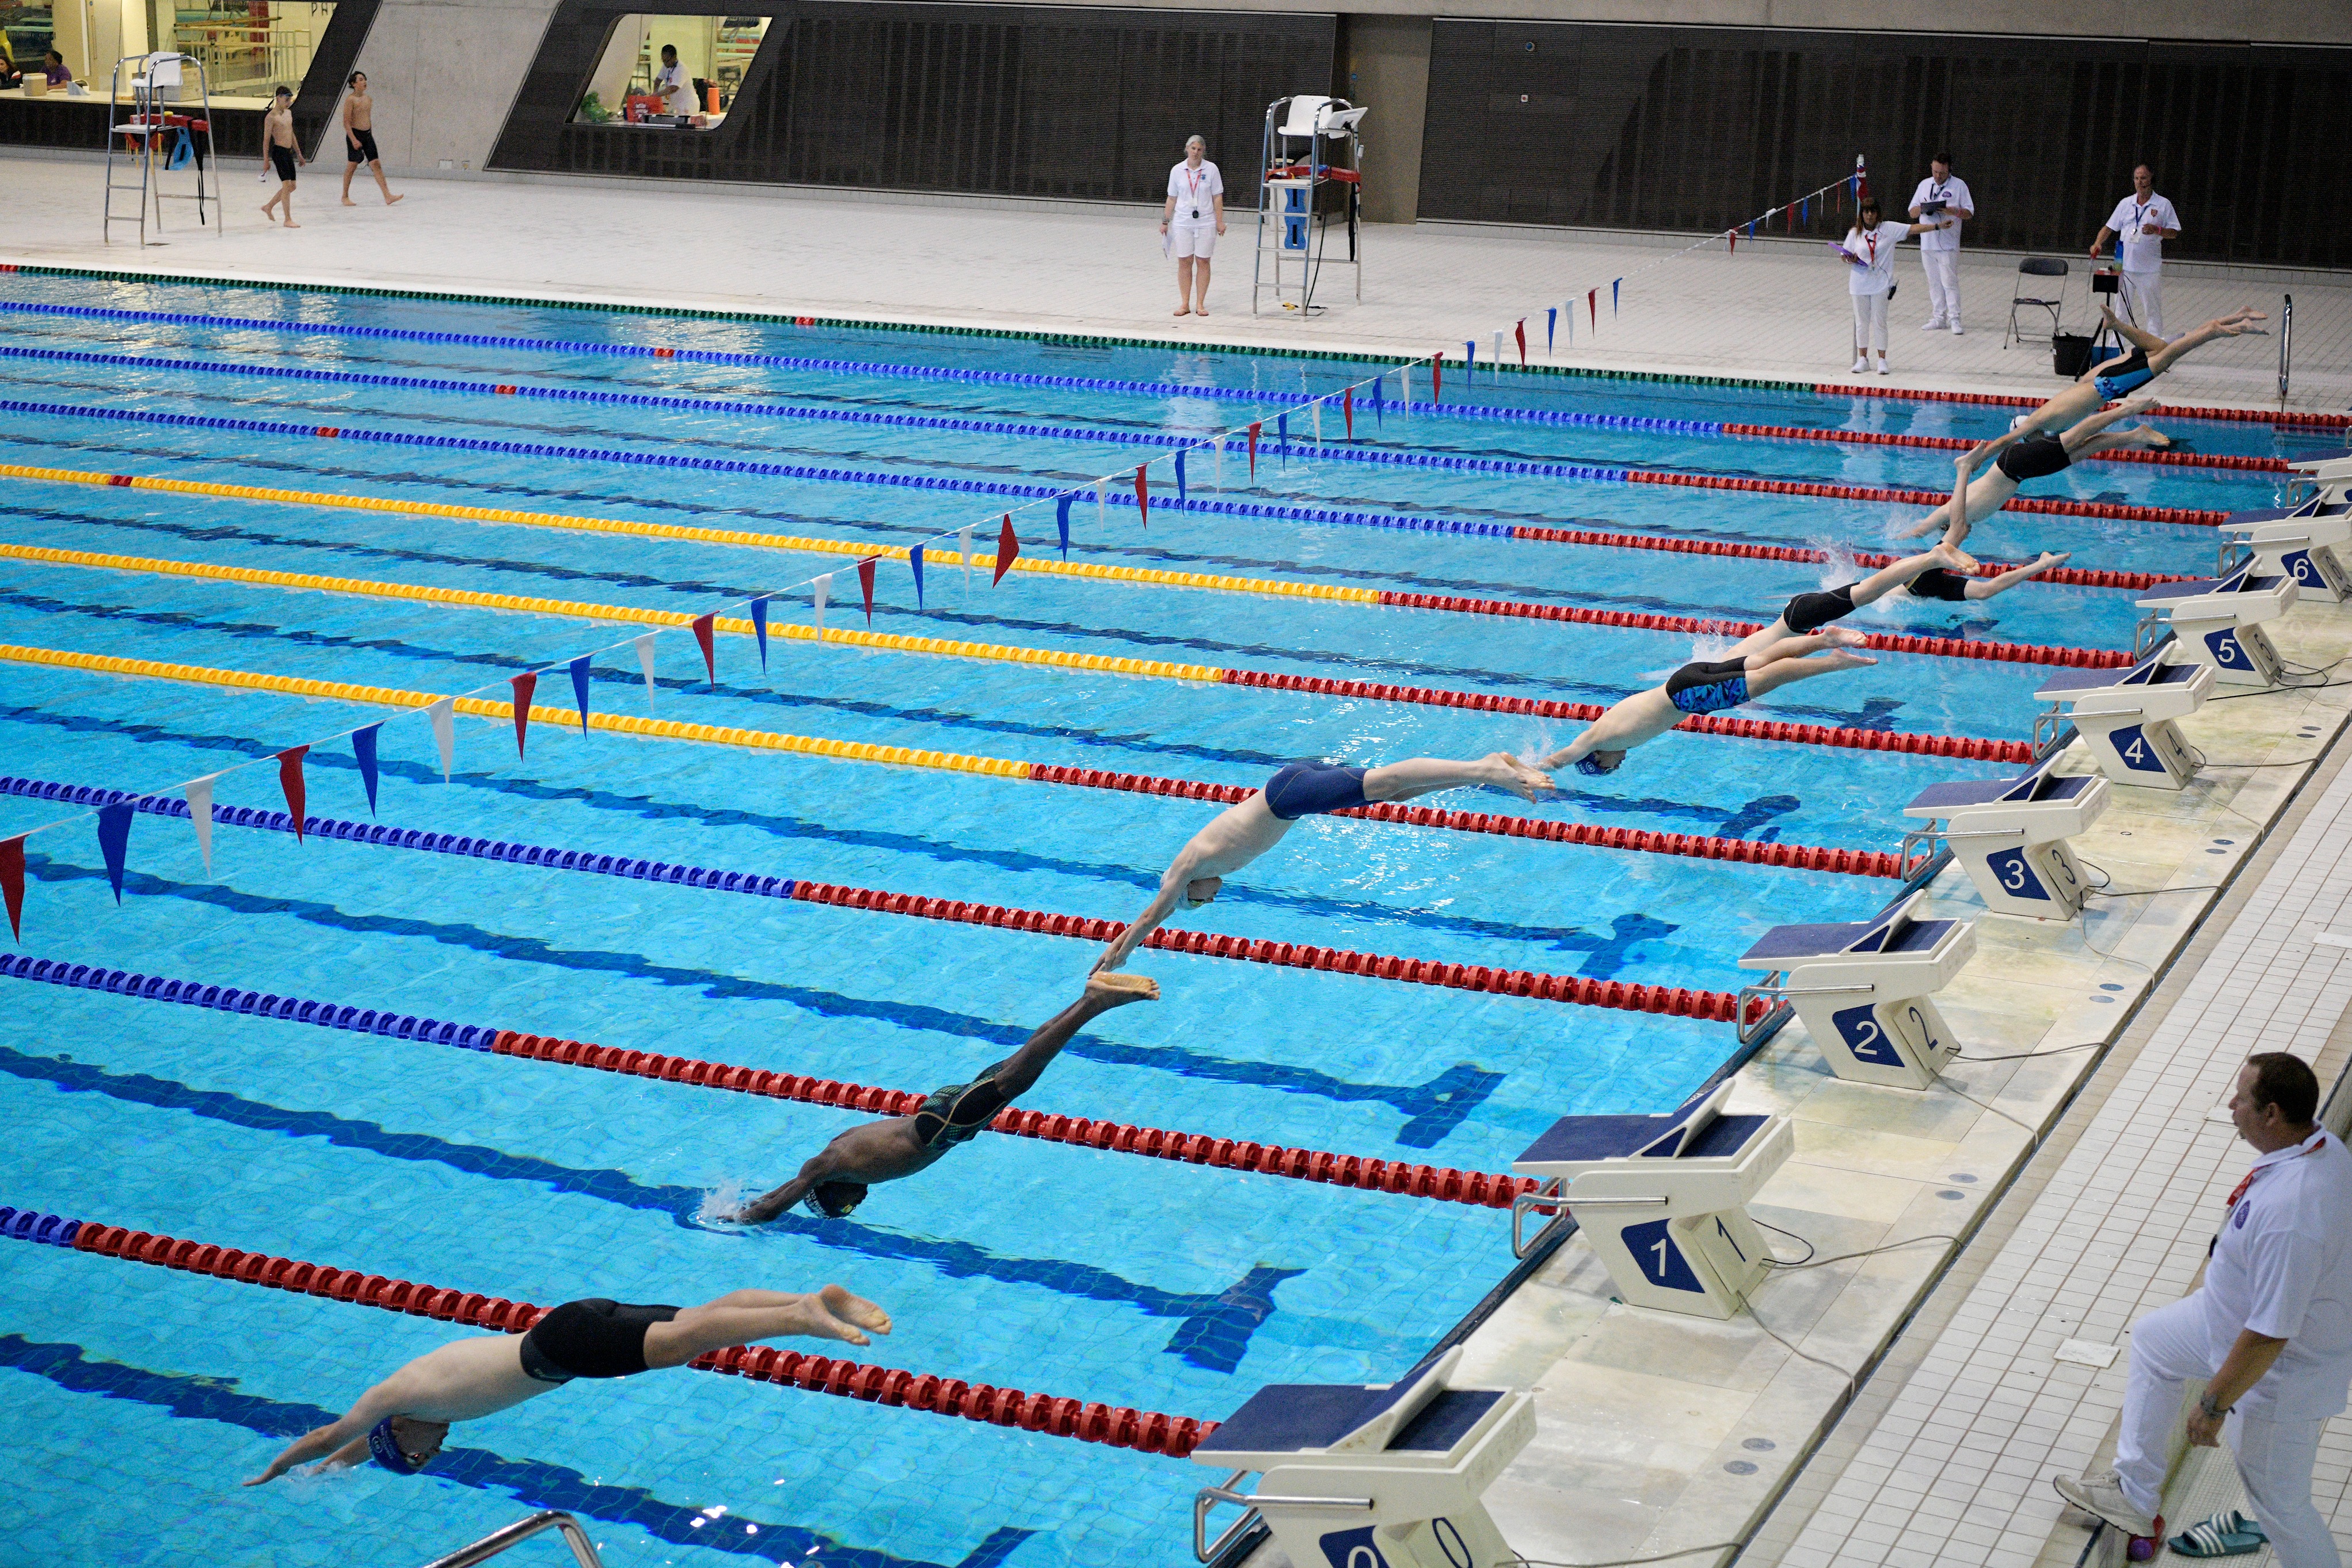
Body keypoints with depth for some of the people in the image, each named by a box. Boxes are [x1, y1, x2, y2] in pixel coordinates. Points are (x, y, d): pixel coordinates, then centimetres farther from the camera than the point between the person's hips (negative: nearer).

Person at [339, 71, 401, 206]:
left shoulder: (369, 99, 10)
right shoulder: (350, 100, -11)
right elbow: (346, 123, -14)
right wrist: (354, 140, -20)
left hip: (368, 135, 6)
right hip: (354, 134, -6)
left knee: (376, 164, -2)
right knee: (352, 166, 2)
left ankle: (388, 196, -8)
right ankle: (345, 197, 16)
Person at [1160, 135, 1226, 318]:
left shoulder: (1211, 169, 0)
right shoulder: (1177, 171, 3)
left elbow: (1217, 197, 1)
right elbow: (1172, 198, 9)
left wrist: (1220, 221, -3)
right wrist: (1165, 222, 8)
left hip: (1206, 222, -1)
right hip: (1182, 223, 1)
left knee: (1203, 262, 1)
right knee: (1184, 263, 1)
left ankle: (1200, 304, 6)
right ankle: (1185, 304, 6)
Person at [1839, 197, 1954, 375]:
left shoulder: (1889, 229, -1)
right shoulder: (1854, 233, 3)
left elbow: (1912, 229, -4)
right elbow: (1845, 256, 9)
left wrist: (1937, 226, -10)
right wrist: (1851, 259, -15)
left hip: (1881, 284, -2)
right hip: (1860, 284, 2)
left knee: (1880, 322, 0)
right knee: (1861, 322, 7)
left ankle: (1882, 360, 6)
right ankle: (1862, 359, 15)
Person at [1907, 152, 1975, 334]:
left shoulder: (1959, 185, 1)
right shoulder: (1924, 185, 13)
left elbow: (1969, 213, 0)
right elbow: (1912, 213, 13)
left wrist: (1953, 212, -19)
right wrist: (1922, 209, -9)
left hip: (1948, 244, -4)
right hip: (1927, 242, 4)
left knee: (1950, 282, -8)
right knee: (1934, 282, 7)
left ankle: (1954, 319, -6)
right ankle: (1939, 318, 13)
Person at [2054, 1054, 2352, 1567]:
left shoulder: (2288, 1215, -41)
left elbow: (2269, 1336, -35)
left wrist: (2214, 1405, -22)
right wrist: (2215, 1282, 22)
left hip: (2281, 1375, -10)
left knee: (2278, 1500, 10)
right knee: (2153, 1339, 27)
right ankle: (2134, 1496, 40)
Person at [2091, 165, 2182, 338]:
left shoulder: (2163, 204, 0)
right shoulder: (2126, 203, 10)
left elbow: (2175, 233, 1)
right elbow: (2109, 227, 12)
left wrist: (2157, 230, -17)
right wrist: (2098, 243, -6)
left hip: (2150, 269, -3)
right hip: (2124, 266, 3)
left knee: (2153, 311, 0)